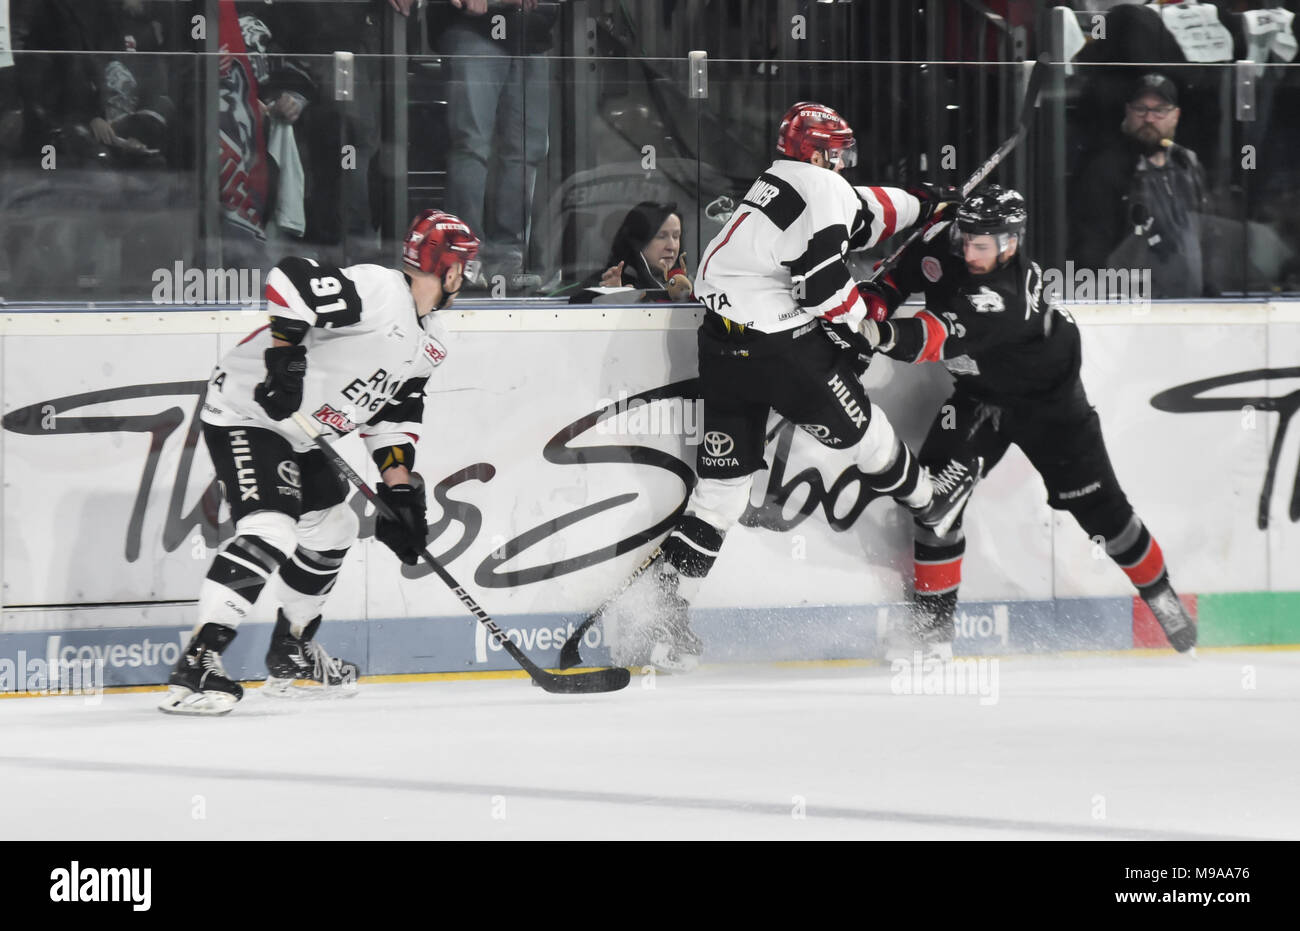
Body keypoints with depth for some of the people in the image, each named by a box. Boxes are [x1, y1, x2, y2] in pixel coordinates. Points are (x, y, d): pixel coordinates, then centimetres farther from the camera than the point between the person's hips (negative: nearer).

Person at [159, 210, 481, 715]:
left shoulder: (428, 343, 10)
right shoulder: (376, 291, -23)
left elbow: (393, 413, 16)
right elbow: (292, 279, -33)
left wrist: (400, 487, 7)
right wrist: (286, 353, -34)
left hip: (304, 435, 11)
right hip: (246, 412, -11)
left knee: (331, 529, 22)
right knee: (270, 530, -25)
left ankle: (290, 654, 42)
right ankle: (195, 667, -31)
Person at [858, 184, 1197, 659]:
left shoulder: (1008, 296, -39)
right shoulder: (943, 247, -20)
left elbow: (944, 340, -52)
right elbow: (897, 278, 0)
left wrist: (887, 336, -68)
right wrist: (871, 304, -20)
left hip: (1046, 397, -5)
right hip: (979, 393, 5)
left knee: (1097, 505, 3)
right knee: (938, 490, -14)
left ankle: (1159, 592, 29)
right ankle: (932, 621, -7)